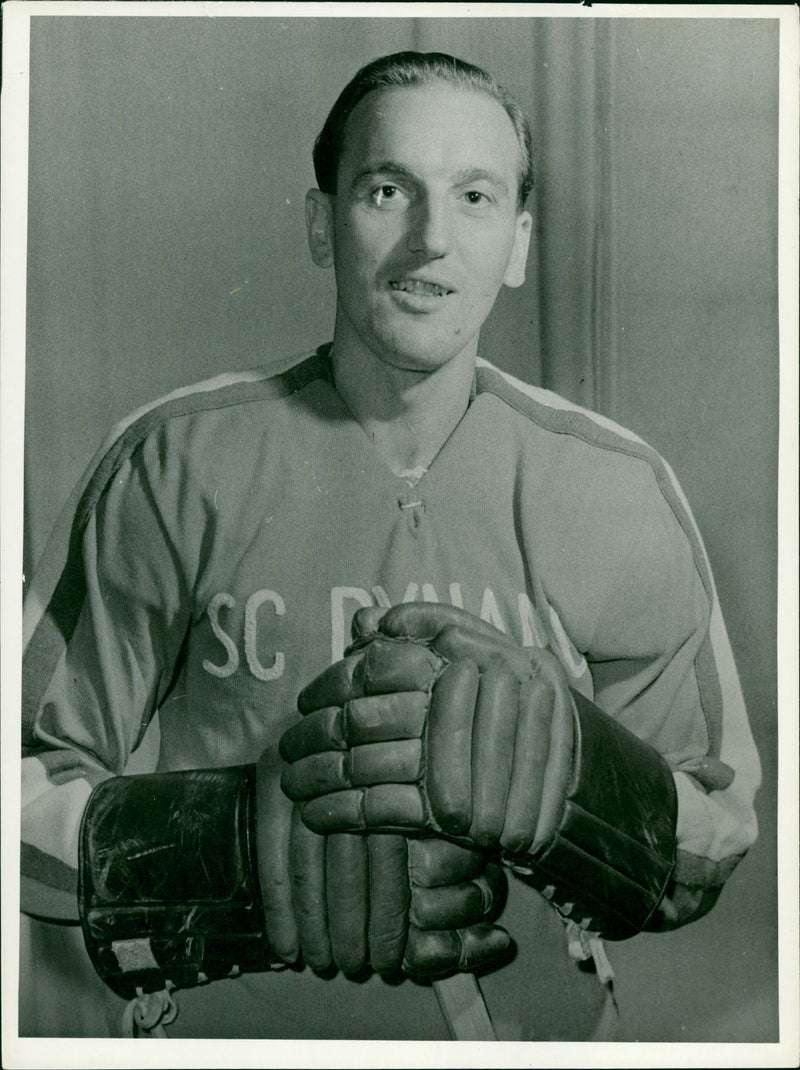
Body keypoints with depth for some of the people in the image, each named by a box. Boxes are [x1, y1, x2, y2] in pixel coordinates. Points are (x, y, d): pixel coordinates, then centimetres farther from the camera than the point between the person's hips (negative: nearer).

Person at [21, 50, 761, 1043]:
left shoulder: (618, 493, -8)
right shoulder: (173, 466, -12)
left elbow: (712, 842, -5)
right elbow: (25, 791, -10)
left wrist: (554, 763, -25)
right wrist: (246, 841, -27)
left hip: (530, 1024, 2)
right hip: (219, 1026, -1)